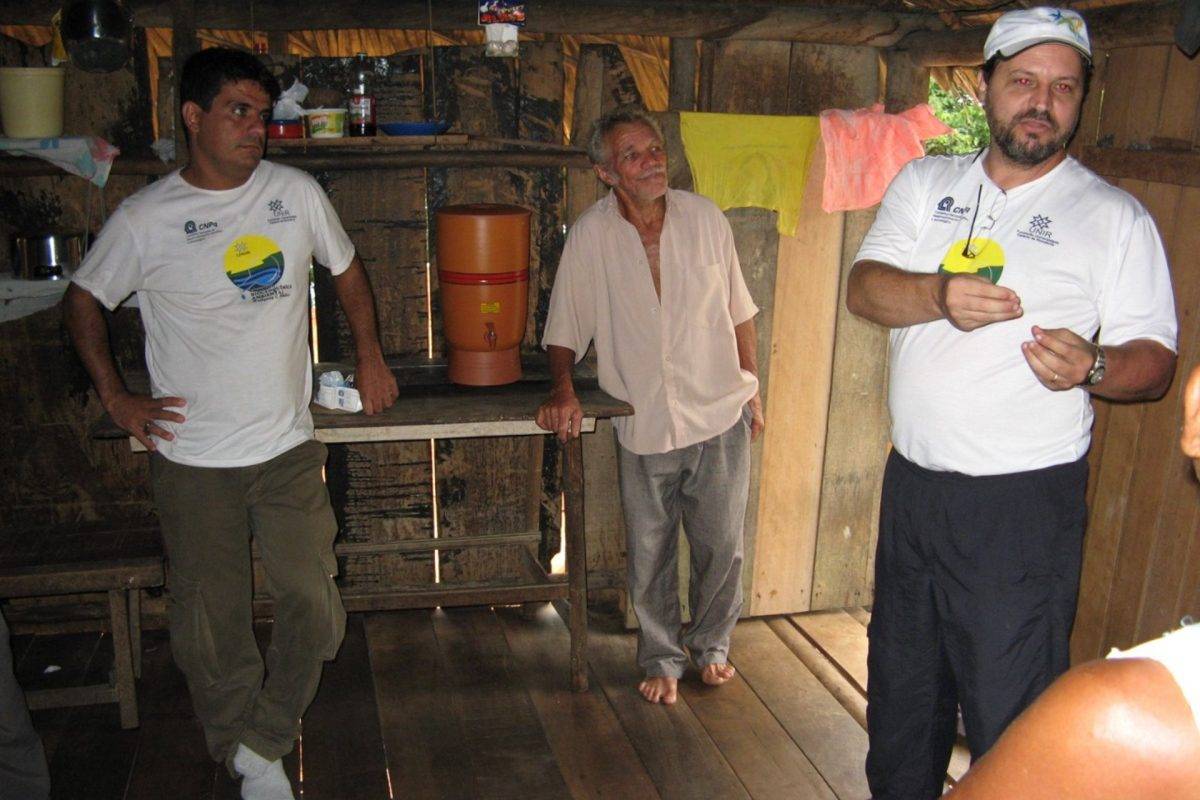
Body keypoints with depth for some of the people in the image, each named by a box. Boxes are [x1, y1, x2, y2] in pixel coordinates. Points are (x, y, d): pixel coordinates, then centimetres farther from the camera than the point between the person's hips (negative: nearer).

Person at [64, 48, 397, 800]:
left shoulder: (297, 193, -1)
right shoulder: (147, 218, -6)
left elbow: (348, 270, 15)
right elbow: (85, 301, 8)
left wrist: (370, 358, 12)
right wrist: (116, 396, 0)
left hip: (288, 447, 2)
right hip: (192, 456, -1)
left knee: (314, 606, 0)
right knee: (212, 619, 8)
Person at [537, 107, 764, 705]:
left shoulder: (704, 218, -4)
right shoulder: (590, 235, -8)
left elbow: (739, 313, 6)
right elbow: (566, 328, 0)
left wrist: (752, 392, 9)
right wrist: (562, 388, -16)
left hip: (719, 416, 1)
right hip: (642, 426, -1)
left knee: (721, 546, 12)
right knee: (649, 556, 11)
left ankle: (711, 643, 37)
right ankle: (661, 658, 33)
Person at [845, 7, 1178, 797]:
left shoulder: (1115, 217, -1)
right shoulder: (925, 183, 10)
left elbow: (1155, 361, -4)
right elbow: (864, 288, 0)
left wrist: (1091, 367, -26)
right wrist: (938, 295, -20)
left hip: (1026, 502, -4)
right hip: (912, 485, 4)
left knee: (1010, 717, 0)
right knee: (901, 693, 19)